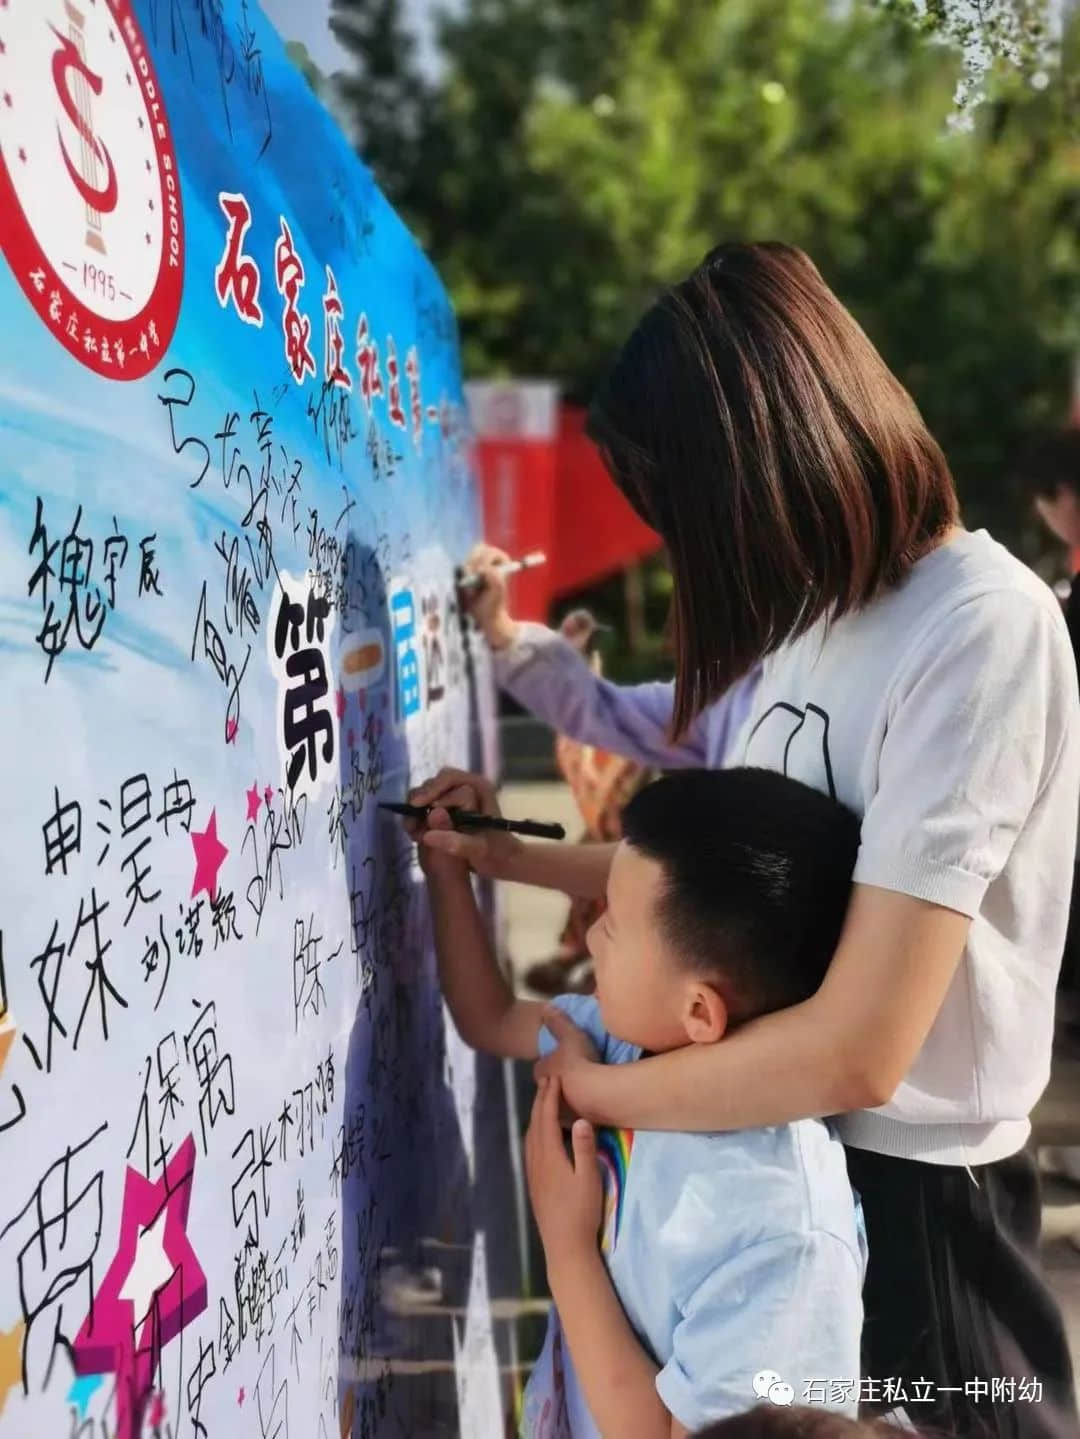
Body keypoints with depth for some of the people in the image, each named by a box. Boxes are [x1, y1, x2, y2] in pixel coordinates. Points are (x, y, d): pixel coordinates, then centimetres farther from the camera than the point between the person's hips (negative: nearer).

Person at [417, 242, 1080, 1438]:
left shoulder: (984, 630, -22)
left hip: (906, 1195, -8)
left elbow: (858, 1050, -27)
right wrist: (500, 853, 13)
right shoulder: (811, 615, 5)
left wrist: (592, 1089, -15)